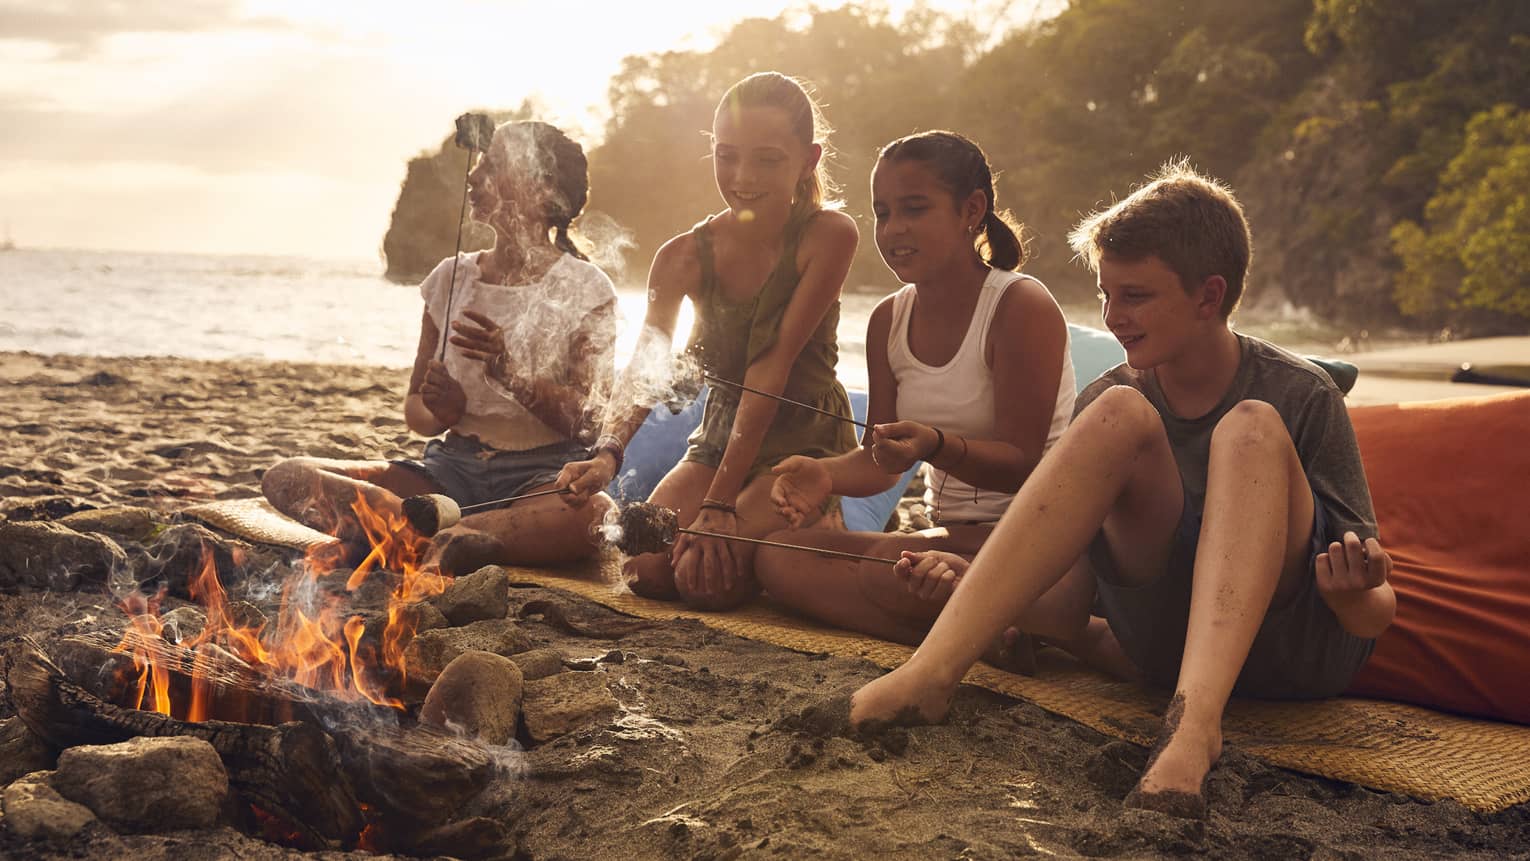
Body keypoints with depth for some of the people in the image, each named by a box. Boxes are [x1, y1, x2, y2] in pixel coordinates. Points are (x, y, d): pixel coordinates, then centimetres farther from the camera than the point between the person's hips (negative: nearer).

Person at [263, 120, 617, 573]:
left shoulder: (584, 289, 1)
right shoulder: (453, 278, 13)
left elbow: (588, 419, -9)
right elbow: (415, 411, 15)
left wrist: (510, 370, -24)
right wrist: (440, 412, -10)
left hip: (542, 477, -4)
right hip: (453, 466, 5)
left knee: (596, 516, -41)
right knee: (286, 477, -16)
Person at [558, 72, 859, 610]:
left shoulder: (827, 237, -16)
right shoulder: (685, 257, -5)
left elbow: (772, 365, -22)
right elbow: (645, 369, -16)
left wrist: (720, 502, -26)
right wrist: (608, 454, -38)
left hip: (807, 444, -4)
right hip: (720, 440, 4)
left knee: (706, 579, -25)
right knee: (648, 570, -17)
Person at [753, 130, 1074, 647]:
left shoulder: (1023, 307, -13)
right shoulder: (889, 321, 7)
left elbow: (1023, 464, -15)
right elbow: (880, 463, 8)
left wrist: (935, 445, -34)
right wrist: (829, 474, -15)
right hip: (947, 534, 8)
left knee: (891, 568, -36)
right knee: (776, 556, -13)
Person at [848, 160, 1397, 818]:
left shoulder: (1302, 397, -4)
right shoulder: (1106, 401, 4)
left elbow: (1377, 613, -5)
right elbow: (1064, 612, 6)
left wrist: (1354, 595, -27)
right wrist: (962, 586, -10)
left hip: (1300, 652, -2)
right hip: (1161, 644, 2)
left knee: (1251, 430, -26)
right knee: (1120, 415, -20)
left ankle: (1194, 717, -48)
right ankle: (932, 670, -31)